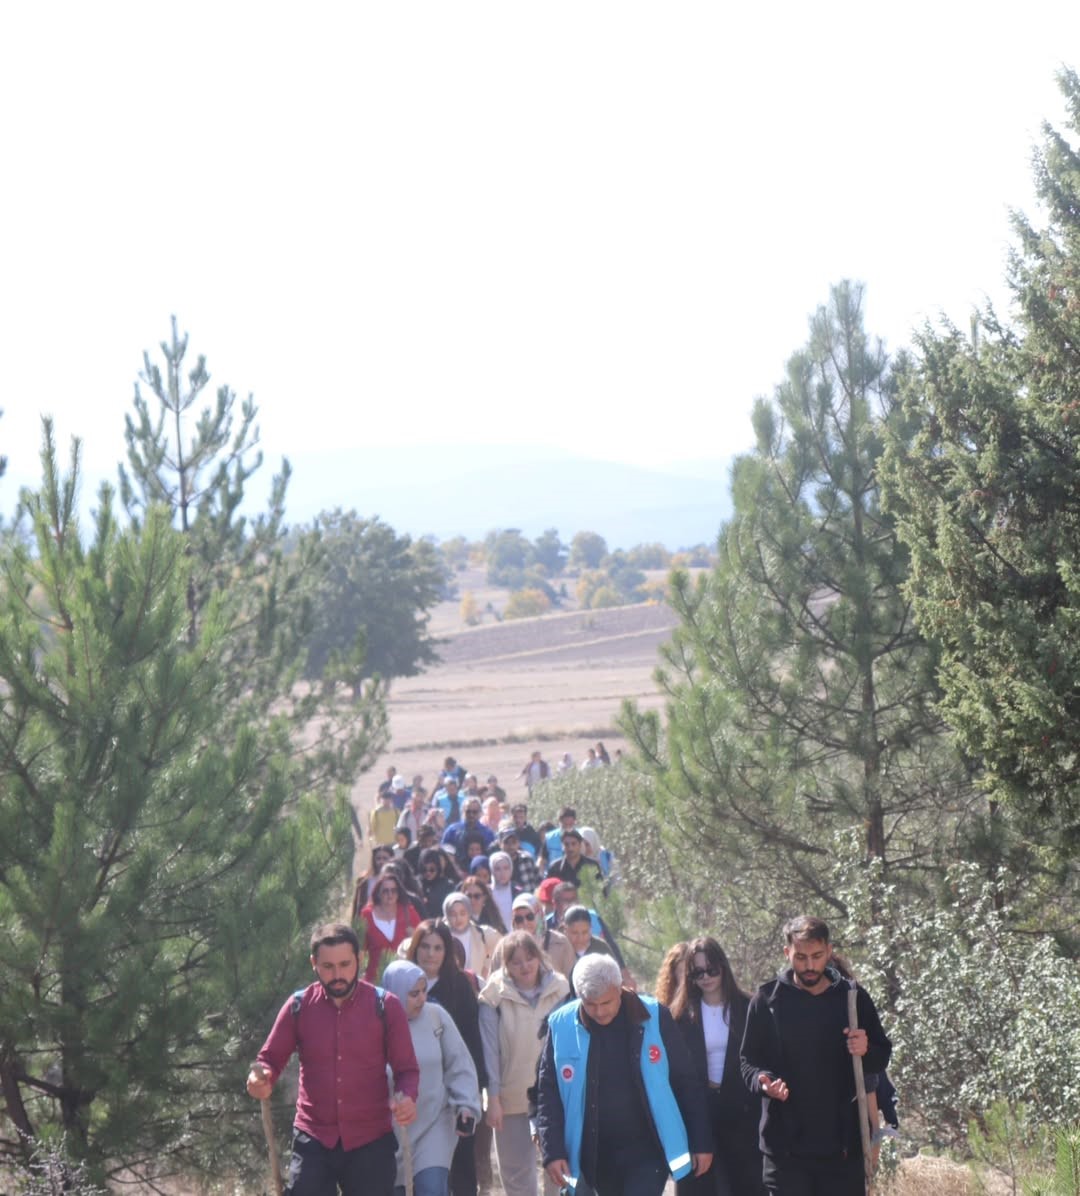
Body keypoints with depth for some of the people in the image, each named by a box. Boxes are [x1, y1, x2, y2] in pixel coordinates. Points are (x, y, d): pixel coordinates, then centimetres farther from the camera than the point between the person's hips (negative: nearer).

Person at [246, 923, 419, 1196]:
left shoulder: (385, 1006, -3)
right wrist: (261, 1078, -18)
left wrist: (407, 1097, -22)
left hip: (370, 1142, 0)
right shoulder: (299, 1006, 0)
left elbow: (406, 1068, 0)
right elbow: (271, 1058, 6)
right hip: (313, 1142, 1)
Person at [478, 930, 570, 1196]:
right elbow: (490, 1049, -5)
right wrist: (493, 1098, -7)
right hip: (511, 1097, 0)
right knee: (516, 1172, 9)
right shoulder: (495, 994, -7)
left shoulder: (559, 989, -3)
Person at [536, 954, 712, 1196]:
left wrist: (701, 1143, 0)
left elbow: (686, 1084, -1)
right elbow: (548, 1093, 1)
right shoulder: (562, 1026, -5)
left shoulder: (654, 1017, -7)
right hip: (595, 1156, 3)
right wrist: (552, 1151, -8)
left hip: (647, 1151, -3)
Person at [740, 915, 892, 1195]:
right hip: (786, 1145, -1)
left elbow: (882, 1057, 11)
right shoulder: (767, 1000, 1)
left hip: (842, 1144, 1)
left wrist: (866, 1051, -12)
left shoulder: (853, 998, 4)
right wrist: (762, 1080, -18)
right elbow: (749, 1061, 4)